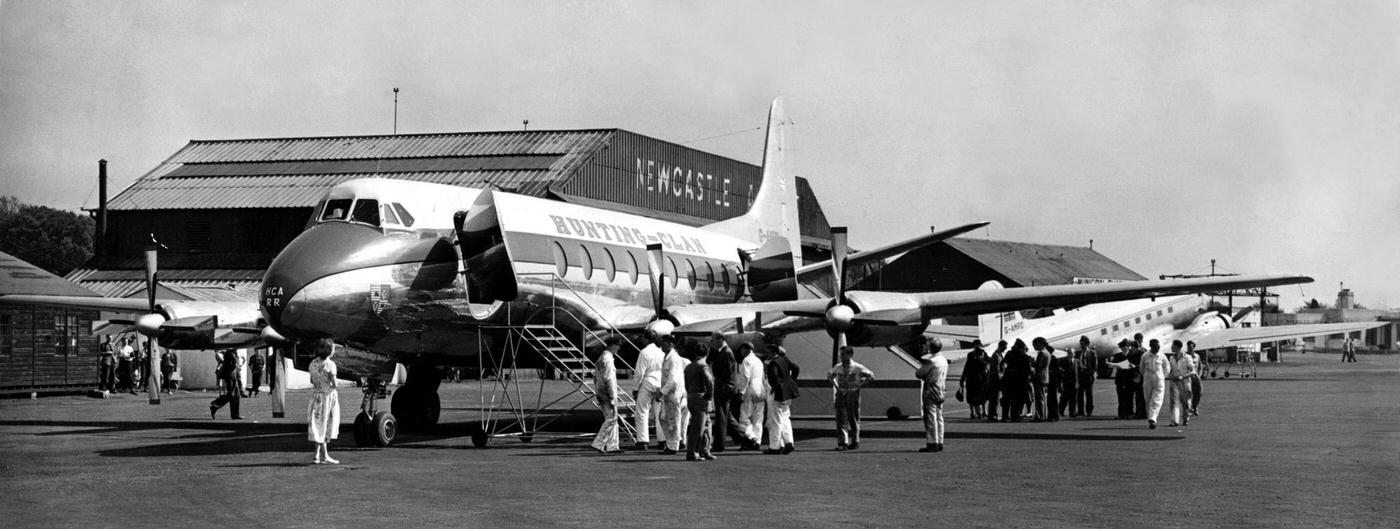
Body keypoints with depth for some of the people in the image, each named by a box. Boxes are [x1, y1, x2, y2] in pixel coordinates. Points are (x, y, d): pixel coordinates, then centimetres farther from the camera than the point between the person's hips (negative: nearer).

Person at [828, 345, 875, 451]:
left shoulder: (857, 367, -7)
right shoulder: (837, 367, 3)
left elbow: (871, 376, -2)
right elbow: (829, 375, 22)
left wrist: (859, 385, -9)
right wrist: (835, 385, 6)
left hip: (853, 394, -3)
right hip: (841, 394, 3)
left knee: (853, 419, 8)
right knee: (841, 420, -6)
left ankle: (855, 441, 22)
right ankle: (843, 443, -8)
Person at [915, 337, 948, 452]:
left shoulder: (931, 361, -15)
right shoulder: (944, 361, 10)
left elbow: (918, 374, -11)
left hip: (930, 392, -8)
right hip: (940, 393, 8)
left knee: (931, 417, -5)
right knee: (939, 418, 11)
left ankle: (932, 443, -7)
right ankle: (939, 443, 12)